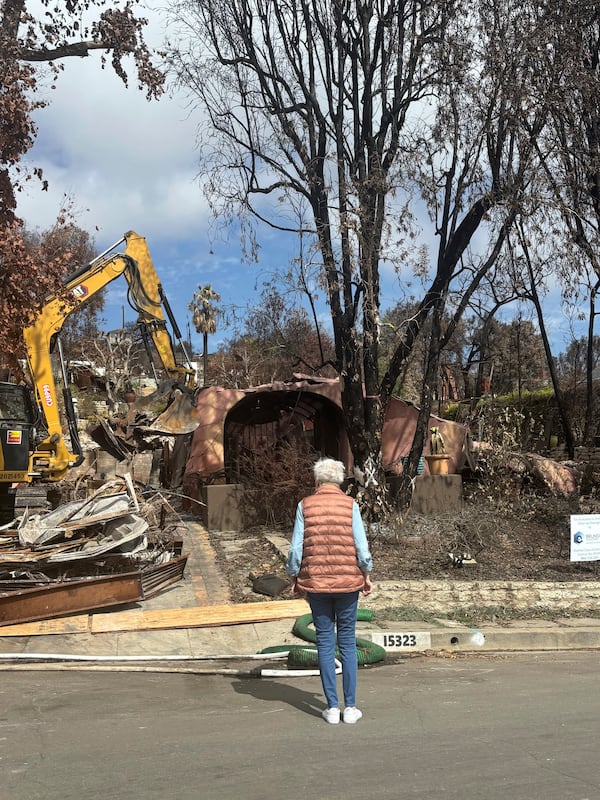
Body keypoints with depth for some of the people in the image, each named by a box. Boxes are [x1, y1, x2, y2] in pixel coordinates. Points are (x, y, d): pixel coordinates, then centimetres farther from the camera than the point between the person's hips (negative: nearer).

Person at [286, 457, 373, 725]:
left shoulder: (305, 505, -2)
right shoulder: (350, 504, -3)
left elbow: (296, 548, -3)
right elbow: (361, 547, -5)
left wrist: (294, 577, 10)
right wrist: (366, 575, 9)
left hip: (315, 582, 0)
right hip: (348, 582, 0)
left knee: (325, 643, 8)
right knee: (348, 643, 9)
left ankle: (332, 707, 12)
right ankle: (350, 707, 13)